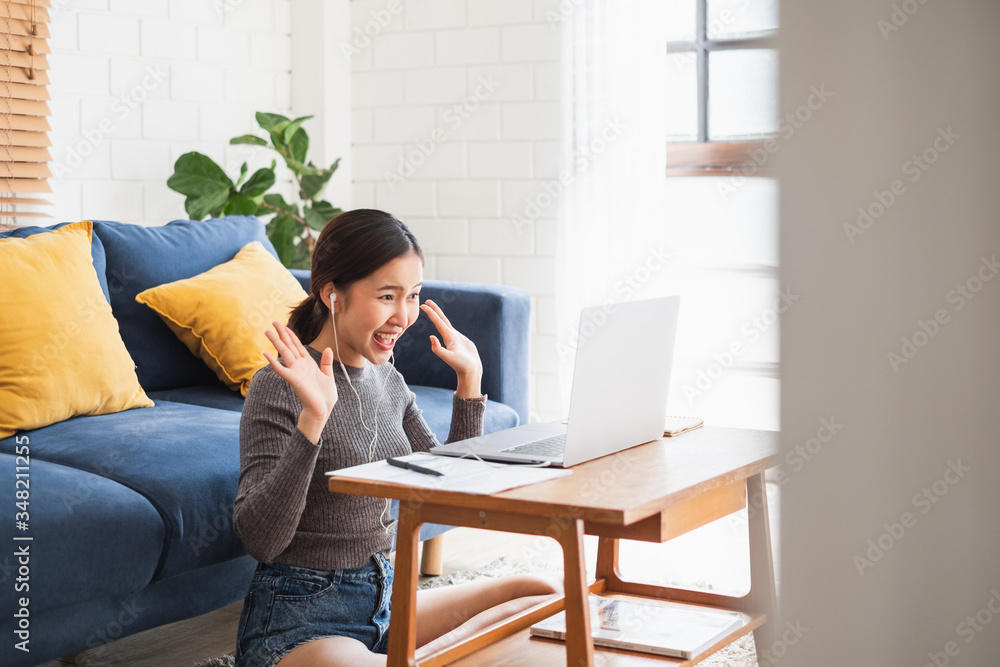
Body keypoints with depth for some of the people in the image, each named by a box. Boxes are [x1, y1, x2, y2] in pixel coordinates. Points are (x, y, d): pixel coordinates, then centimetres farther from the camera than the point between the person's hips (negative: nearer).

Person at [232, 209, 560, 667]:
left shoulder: (388, 380, 8)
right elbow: (259, 539, -22)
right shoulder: (281, 385, -14)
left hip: (382, 595, 8)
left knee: (544, 594, 2)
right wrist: (312, 419, -32)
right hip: (300, 619, -8)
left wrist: (469, 383, 7)